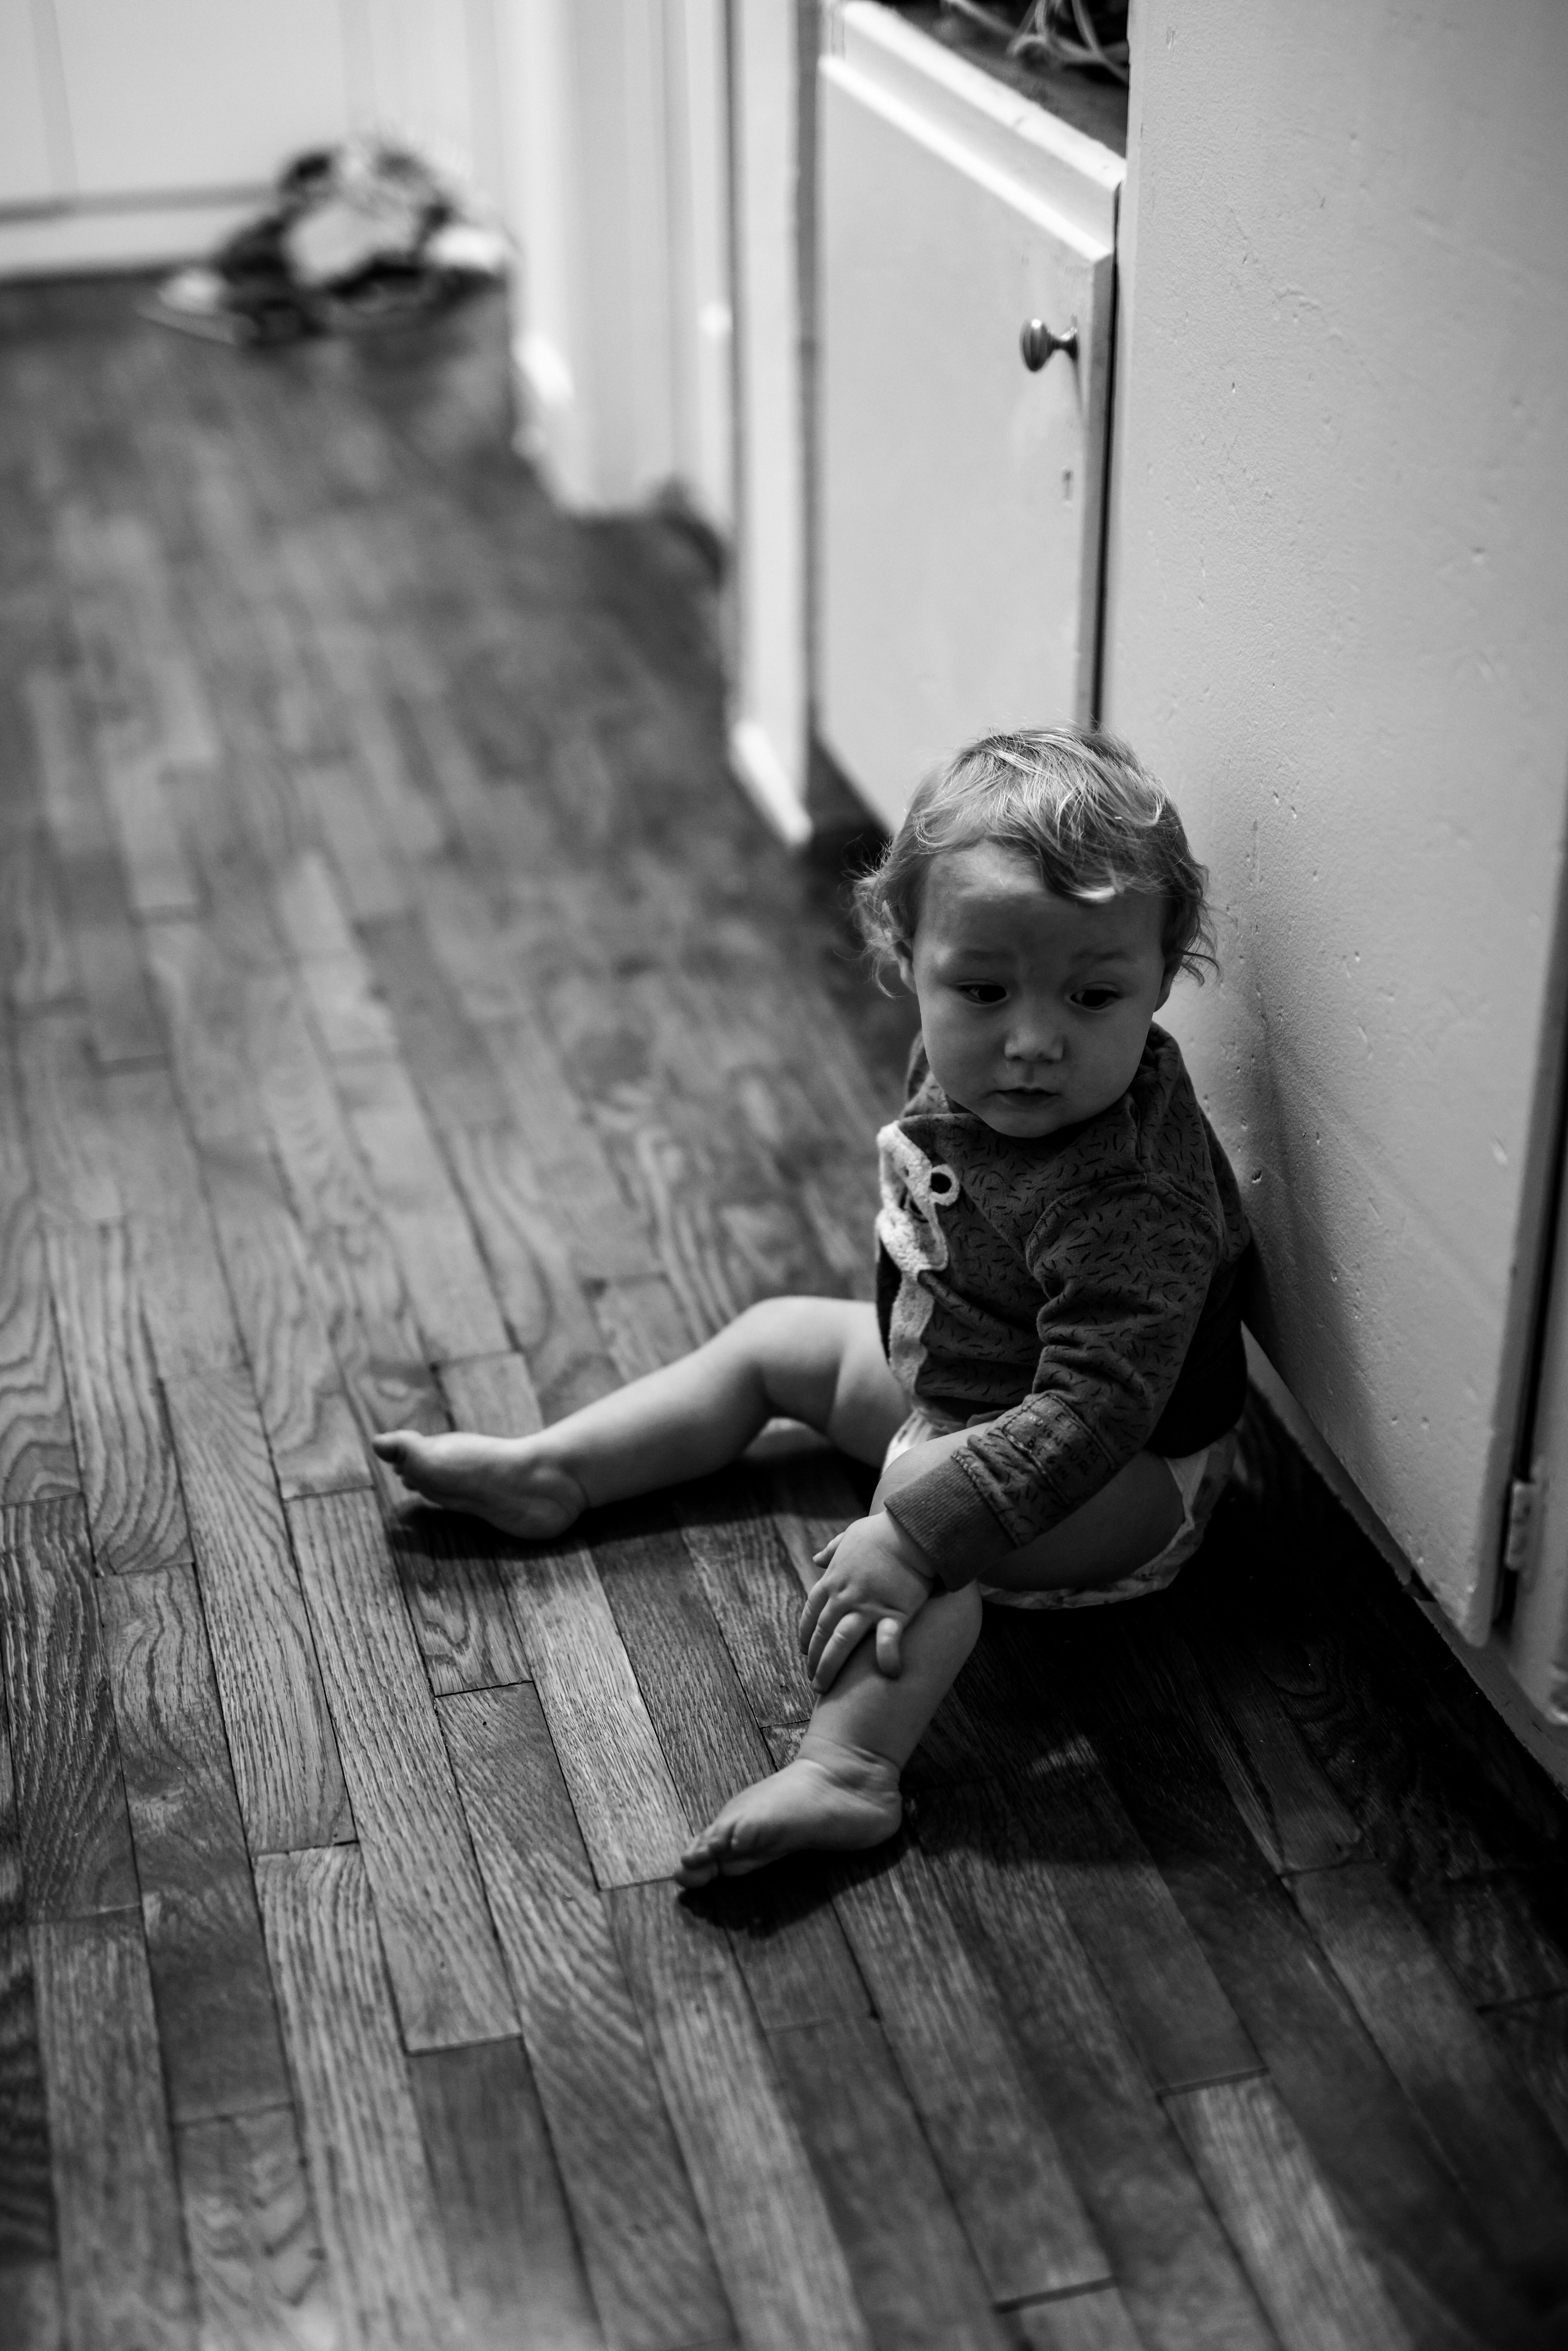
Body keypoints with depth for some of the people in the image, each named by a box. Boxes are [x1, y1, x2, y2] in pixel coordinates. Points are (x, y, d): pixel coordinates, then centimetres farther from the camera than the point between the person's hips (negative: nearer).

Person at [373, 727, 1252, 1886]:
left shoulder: (1129, 1204, -40)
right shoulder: (967, 1070, -13)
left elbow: (1091, 1416, -44)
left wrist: (915, 1533, -47)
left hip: (1123, 1482, -9)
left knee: (936, 1507, -35)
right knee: (776, 1334, 17)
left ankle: (846, 1770, -46)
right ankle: (546, 1473, 26)